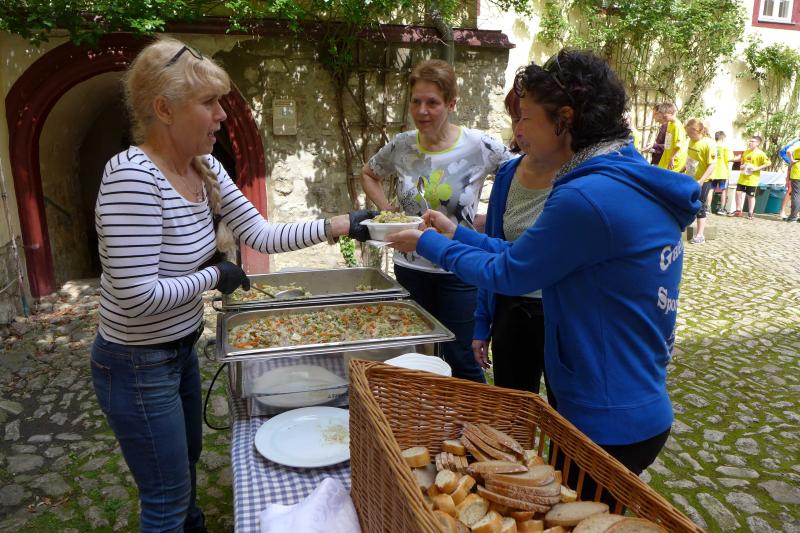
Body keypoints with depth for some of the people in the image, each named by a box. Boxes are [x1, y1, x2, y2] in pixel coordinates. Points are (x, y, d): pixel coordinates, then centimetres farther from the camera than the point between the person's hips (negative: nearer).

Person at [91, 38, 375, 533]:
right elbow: (137, 296, -30)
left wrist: (342, 224, -6)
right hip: (137, 364, -8)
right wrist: (215, 276, -17)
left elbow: (262, 234, -1)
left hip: (182, 348, 8)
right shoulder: (133, 177, -28)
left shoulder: (205, 168, -3)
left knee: (187, 461, 29)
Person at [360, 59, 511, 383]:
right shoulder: (402, 146, -2)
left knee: (461, 362, 6)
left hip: (459, 271, -4)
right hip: (411, 268, 4)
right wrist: (389, 212, 2)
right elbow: (368, 175, 16)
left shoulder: (480, 147, -12)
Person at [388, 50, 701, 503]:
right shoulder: (638, 185, 5)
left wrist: (428, 243, -2)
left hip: (610, 426, -9)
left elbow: (506, 273, -15)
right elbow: (521, 256, 8)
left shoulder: (589, 197, -27)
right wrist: (456, 233, 11)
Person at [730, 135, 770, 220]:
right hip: (742, 177, 6)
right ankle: (738, 211, 17)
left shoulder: (760, 154, -11)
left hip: (752, 179, -6)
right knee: (738, 193, 6)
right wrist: (742, 166, 6)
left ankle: (750, 213, 12)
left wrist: (757, 168, -21)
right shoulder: (746, 152, 9)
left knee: (751, 196, 2)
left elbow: (768, 163, -15)